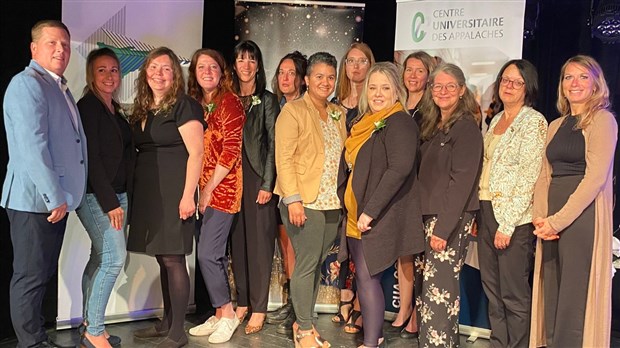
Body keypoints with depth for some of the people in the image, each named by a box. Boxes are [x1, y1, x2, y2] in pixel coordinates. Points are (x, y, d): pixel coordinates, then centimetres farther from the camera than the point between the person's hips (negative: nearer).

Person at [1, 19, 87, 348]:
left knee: (43, 274, 16)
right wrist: (54, 197, -21)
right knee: (30, 276, 2)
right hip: (34, 200, -9)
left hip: (55, 198, 9)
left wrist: (62, 195, 16)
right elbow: (33, 146, -21)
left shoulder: (59, 87, 16)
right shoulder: (27, 83, -12)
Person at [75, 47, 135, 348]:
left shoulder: (115, 110, 16)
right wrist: (109, 202, -17)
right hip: (96, 196, -8)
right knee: (115, 257, -13)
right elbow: (90, 158, -14)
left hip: (116, 195, 8)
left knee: (100, 259, 10)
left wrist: (120, 198, 9)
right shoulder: (88, 107, -8)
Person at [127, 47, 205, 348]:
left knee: (173, 258, -5)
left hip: (173, 192, -7)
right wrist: (133, 192, 10)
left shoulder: (183, 105, -7)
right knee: (162, 259, 12)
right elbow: (139, 150, 18)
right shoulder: (142, 109, 15)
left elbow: (196, 152, -13)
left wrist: (188, 195, -20)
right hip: (148, 193, 7)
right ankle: (166, 322, 23)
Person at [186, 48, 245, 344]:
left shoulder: (229, 102, -8)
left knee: (208, 254, -8)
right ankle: (220, 315, 20)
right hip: (203, 189, 7)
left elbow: (231, 152, -14)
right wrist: (198, 190, 7)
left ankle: (227, 314, 8)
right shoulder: (196, 104, 14)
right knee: (215, 254, 11)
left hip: (222, 187, -7)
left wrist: (208, 189, -12)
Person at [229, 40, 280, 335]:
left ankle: (259, 309, 5)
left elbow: (273, 144, -4)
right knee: (237, 240, 8)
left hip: (258, 176, -4)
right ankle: (242, 302, 20)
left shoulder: (267, 100, 1)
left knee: (259, 241, -1)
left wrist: (267, 184, -11)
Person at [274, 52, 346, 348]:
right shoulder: (293, 110, -5)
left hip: (332, 202, 6)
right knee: (306, 264, -3)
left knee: (318, 264, 11)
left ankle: (304, 321, 24)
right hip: (304, 202, -6)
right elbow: (284, 158, -11)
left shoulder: (338, 114, 14)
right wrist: (293, 199, -19)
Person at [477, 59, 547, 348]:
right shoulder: (495, 121, 16)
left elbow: (529, 177, -14)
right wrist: (479, 212, 11)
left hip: (514, 218, -7)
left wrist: (507, 224, -18)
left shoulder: (534, 121, -8)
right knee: (491, 288, 13)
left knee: (514, 293, -1)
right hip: (487, 212, 7)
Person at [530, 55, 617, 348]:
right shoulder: (556, 125, 16)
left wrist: (559, 220, -16)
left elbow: (596, 177, -13)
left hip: (583, 216, -6)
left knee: (575, 298, -3)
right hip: (551, 222, 6)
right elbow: (545, 175, 13)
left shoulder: (602, 120, -4)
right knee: (551, 294, 9)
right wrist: (540, 216, -3)